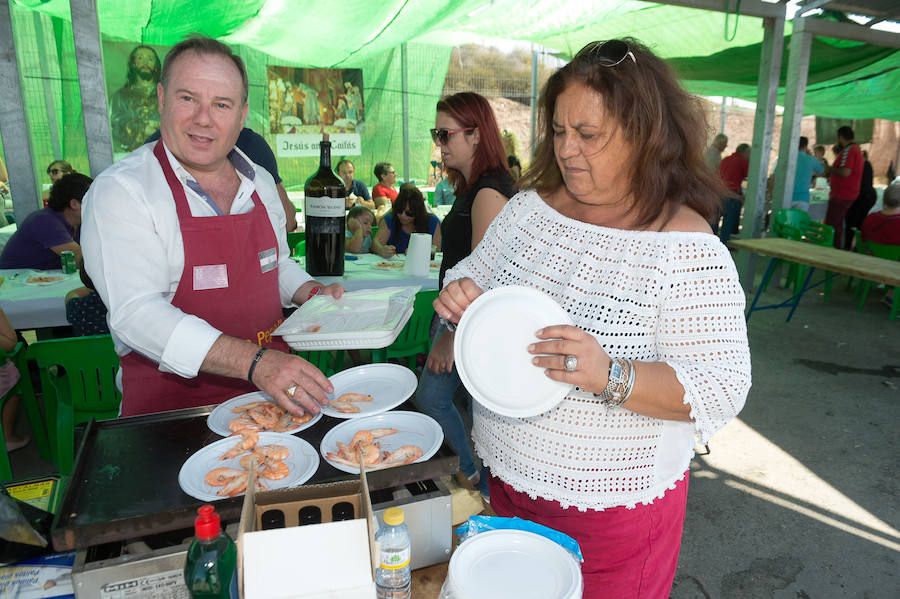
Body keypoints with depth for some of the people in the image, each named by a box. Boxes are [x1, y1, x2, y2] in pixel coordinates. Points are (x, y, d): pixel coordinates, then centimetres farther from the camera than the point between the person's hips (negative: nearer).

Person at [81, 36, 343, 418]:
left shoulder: (261, 183, 9)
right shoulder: (120, 190, -10)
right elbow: (136, 314, -22)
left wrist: (312, 293, 4)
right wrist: (254, 362, -33)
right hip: (170, 401, -5)